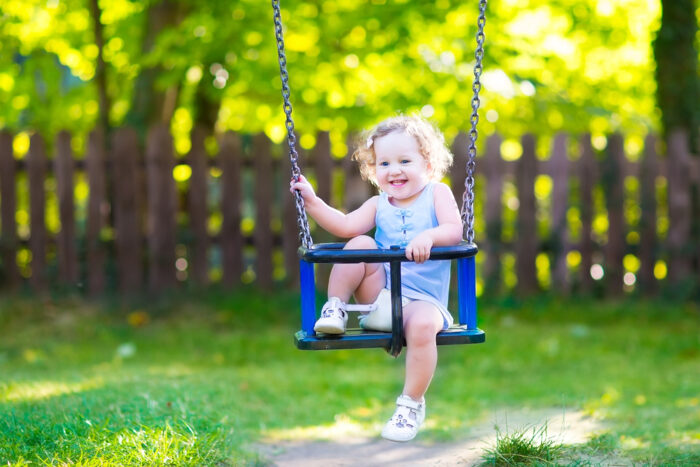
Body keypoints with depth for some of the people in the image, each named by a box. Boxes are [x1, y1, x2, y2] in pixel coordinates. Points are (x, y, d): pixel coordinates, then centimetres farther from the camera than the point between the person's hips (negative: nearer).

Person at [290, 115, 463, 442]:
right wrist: (313, 202, -10)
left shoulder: (437, 193, 3)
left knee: (422, 323, -36)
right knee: (361, 243, -18)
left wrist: (429, 236, -32)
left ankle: (412, 403, -19)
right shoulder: (378, 205, 12)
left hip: (423, 299, -3)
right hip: (380, 293, 3)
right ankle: (335, 309, -8)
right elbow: (346, 226, -3)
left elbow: (454, 231, -12)